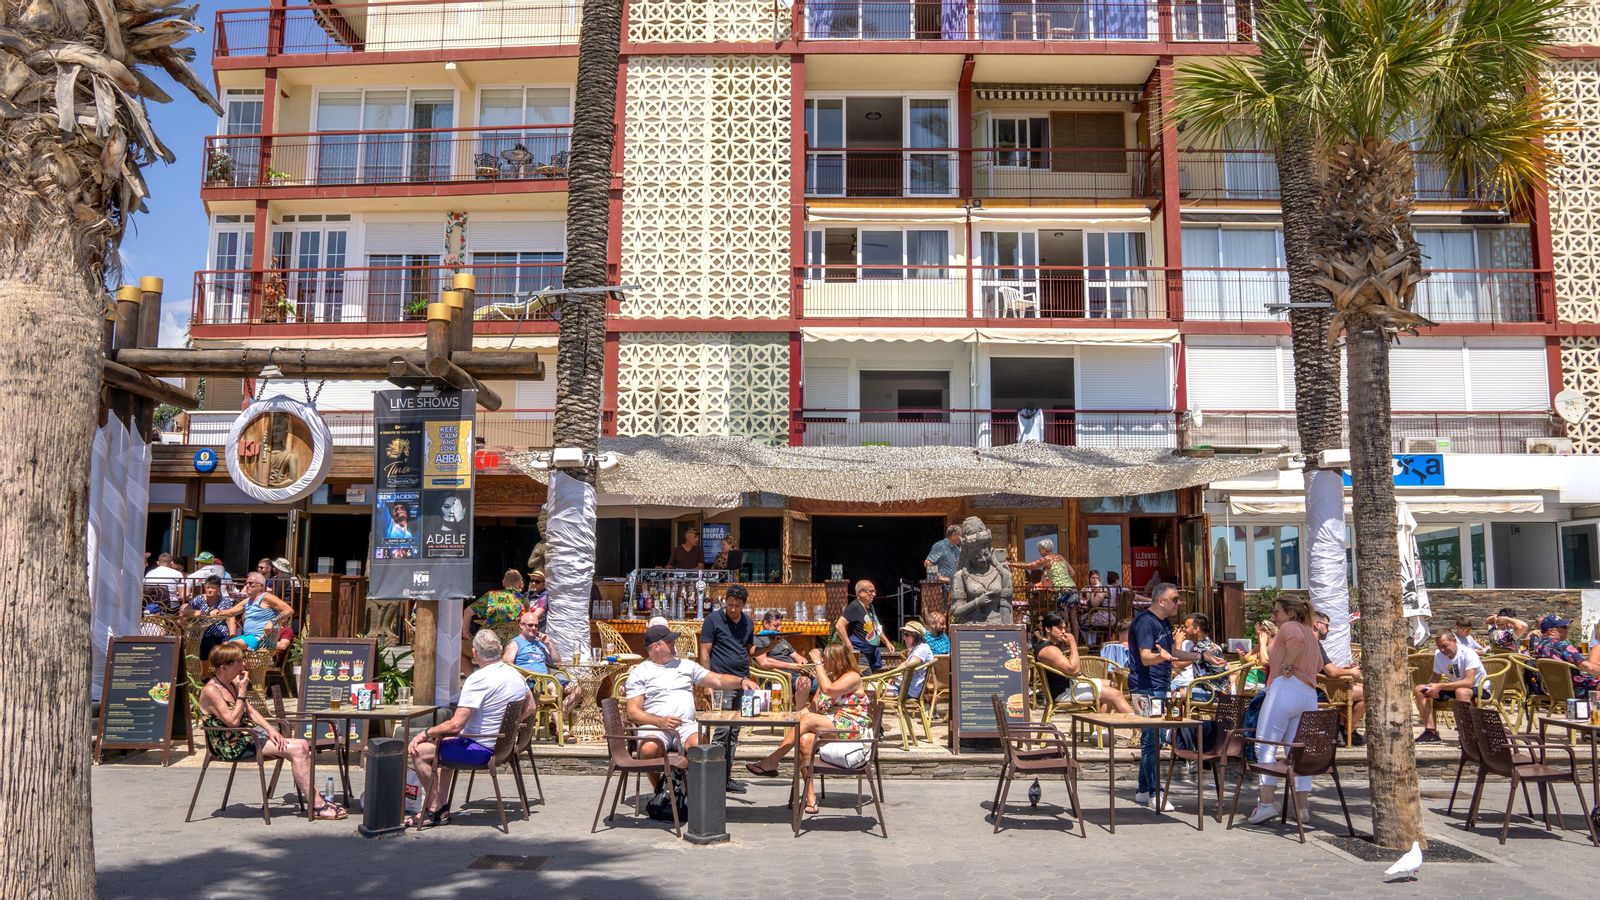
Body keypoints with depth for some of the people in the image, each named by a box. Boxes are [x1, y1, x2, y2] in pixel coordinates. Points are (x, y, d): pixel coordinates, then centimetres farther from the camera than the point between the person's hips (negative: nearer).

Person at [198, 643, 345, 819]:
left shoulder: (232, 683, 11)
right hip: (230, 746, -9)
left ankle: (315, 799, -9)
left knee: (302, 745, -6)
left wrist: (270, 728, -2)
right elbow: (233, 721, -22)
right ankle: (317, 806, -16)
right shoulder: (211, 691, -16)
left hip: (246, 736, 9)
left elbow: (250, 711, 12)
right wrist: (241, 692, -19)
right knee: (297, 750, -19)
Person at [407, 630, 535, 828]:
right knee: (442, 741, 26)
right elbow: (531, 708, 18)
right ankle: (439, 809, 21)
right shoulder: (516, 675, 4)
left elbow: (456, 725, -24)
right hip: (502, 744, 10)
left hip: (480, 749, -9)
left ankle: (436, 809, 10)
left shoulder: (478, 680, -22)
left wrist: (426, 733, -10)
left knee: (419, 751, -2)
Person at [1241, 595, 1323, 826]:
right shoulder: (1311, 634, 28)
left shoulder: (1289, 626, 1)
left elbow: (1296, 639, -22)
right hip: (1309, 695, 9)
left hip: (1285, 688, -9)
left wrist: (1287, 665, -14)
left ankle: (1266, 802, -17)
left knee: (1265, 746, -9)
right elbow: (1318, 665, 33)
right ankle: (1301, 807, 7)